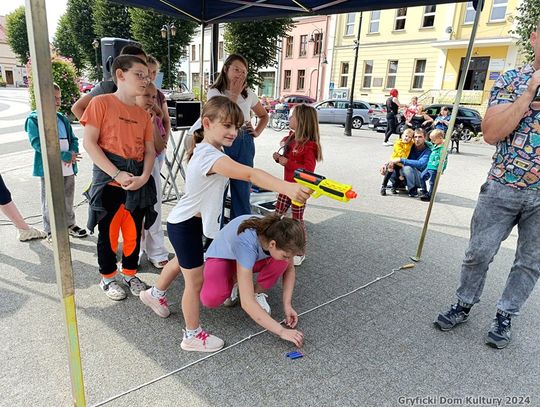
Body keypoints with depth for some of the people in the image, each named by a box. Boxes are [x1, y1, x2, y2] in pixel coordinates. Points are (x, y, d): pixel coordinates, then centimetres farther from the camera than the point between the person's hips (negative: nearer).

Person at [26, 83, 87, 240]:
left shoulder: (63, 119, 11)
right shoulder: (34, 119, -8)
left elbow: (73, 139, 10)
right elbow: (38, 144, -18)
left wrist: (73, 153, -12)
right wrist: (64, 155, -24)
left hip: (68, 168, 5)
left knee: (68, 200, 19)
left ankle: (70, 224, 35)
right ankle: (50, 231, 23)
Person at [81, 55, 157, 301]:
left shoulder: (143, 113, 9)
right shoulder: (102, 102, -6)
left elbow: (150, 151, 7)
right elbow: (89, 143, -11)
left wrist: (143, 177, -11)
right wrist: (117, 174, -18)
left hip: (138, 182, 5)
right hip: (109, 181, -4)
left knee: (134, 231, 13)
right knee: (108, 232, 8)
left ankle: (130, 273, 32)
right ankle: (108, 277, 27)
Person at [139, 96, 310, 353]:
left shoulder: (206, 150, 2)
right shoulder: (210, 156, -32)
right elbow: (250, 174, -47)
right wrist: (287, 188, -57)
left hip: (190, 221, 11)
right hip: (185, 226, -11)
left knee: (182, 262, 32)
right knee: (196, 280, 3)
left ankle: (155, 294, 58)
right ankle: (193, 336, 21)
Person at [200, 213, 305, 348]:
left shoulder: (279, 235, -27)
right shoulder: (246, 243, -43)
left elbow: (289, 268, -7)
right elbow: (247, 303, -42)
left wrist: (287, 304, -17)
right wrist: (281, 331, -39)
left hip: (253, 257, 4)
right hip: (222, 257, -4)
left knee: (280, 262, -28)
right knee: (211, 298, -33)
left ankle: (258, 293, 0)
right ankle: (233, 282, 1)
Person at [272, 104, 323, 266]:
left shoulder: (309, 145, -20)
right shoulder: (291, 138, 7)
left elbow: (309, 169, -25)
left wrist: (288, 163, -26)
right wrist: (279, 157, -1)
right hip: (287, 185, 8)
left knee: (297, 219, 2)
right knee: (277, 214, 13)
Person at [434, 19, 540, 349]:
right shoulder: (510, 81, 0)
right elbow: (491, 133, -12)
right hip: (503, 188, -1)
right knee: (479, 253, 7)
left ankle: (505, 317, 29)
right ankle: (464, 305, 27)